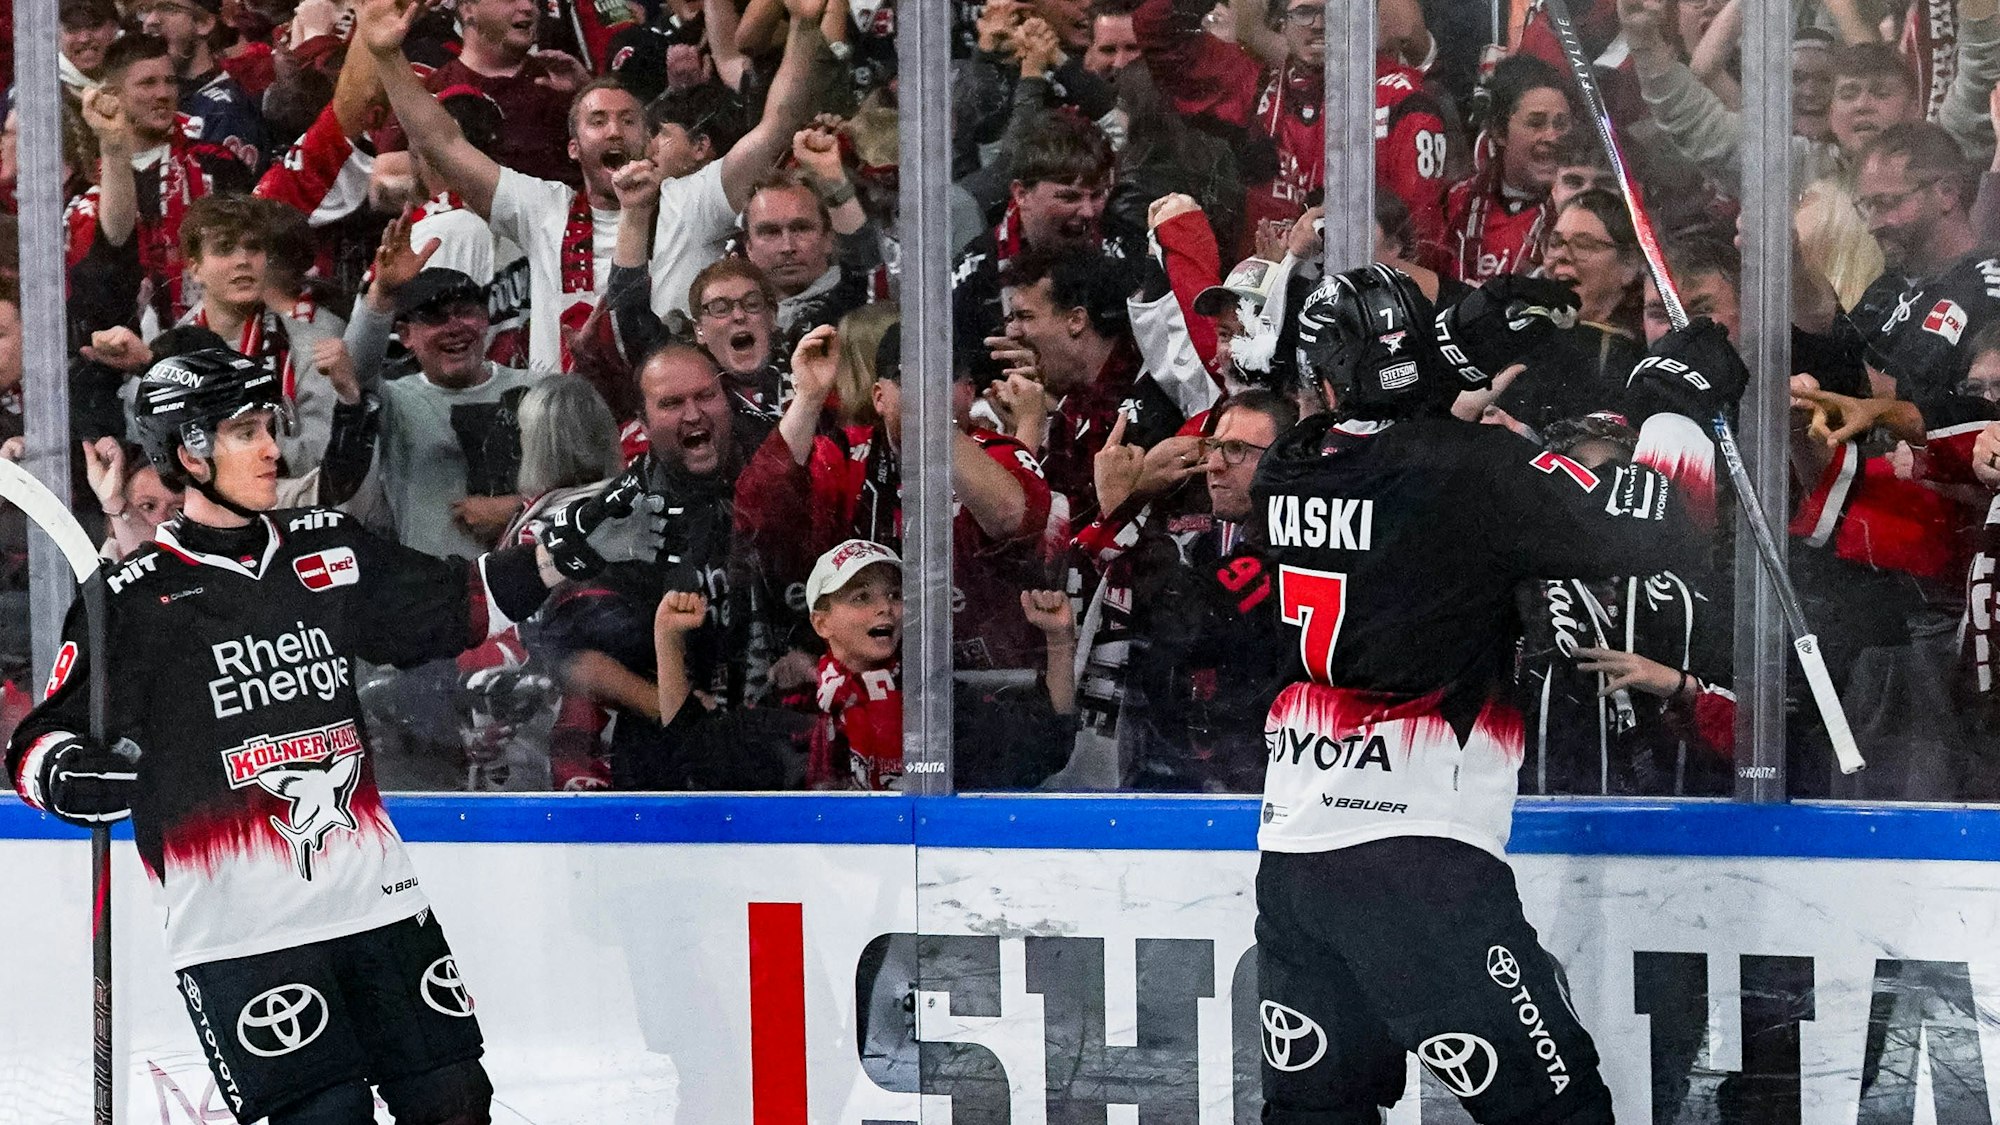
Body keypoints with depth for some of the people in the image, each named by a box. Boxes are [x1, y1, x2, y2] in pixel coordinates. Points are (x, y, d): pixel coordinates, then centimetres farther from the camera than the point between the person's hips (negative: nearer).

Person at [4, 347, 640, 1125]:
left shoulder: (328, 549, 11)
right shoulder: (134, 600, -4)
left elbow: (450, 607, 19)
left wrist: (559, 552, 7)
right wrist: (71, 773, -25)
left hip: (376, 899, 5)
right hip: (238, 930, -5)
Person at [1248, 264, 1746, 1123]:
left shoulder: (1283, 475, 7)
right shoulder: (1470, 471, -12)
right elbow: (1644, 536, -15)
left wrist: (1467, 349, 30)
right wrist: (1678, 405, -1)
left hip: (1291, 849, 7)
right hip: (1415, 852, -6)